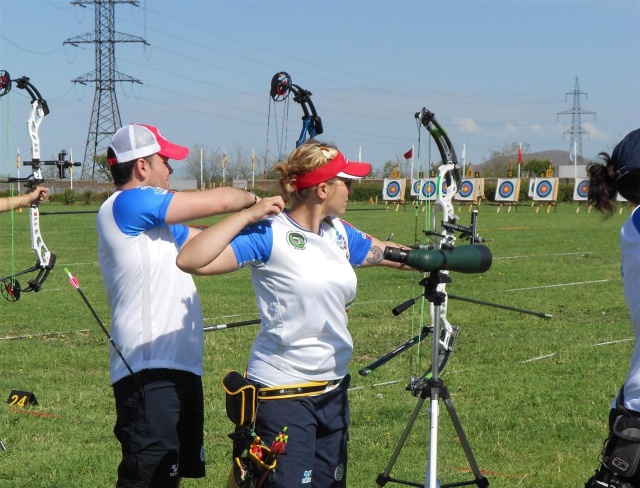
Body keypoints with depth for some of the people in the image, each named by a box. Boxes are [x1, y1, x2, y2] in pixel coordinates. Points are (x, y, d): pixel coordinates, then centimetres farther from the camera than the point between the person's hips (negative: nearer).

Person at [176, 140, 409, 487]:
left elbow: (384, 252, 28)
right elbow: (191, 261, -24)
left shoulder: (340, 233, 8)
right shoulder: (269, 234, -14)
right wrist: (249, 215, -22)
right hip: (283, 393, -8)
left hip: (333, 390, 8)